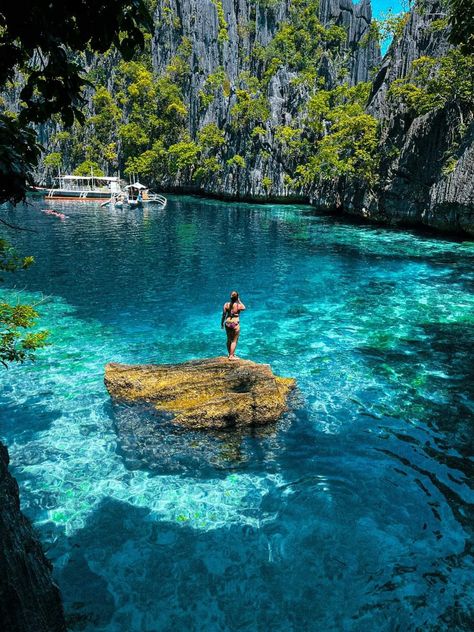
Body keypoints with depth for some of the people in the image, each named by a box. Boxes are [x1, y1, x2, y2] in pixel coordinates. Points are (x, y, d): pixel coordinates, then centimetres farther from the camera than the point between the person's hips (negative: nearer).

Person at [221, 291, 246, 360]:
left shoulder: (226, 304, -4)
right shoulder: (239, 305, -12)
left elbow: (224, 315, 1)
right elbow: (244, 308, 11)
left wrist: (222, 323, 13)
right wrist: (239, 301, 8)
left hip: (228, 323, 4)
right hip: (235, 323, -4)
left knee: (229, 339, 19)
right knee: (234, 340, 5)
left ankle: (230, 354, 34)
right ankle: (231, 356, 5)